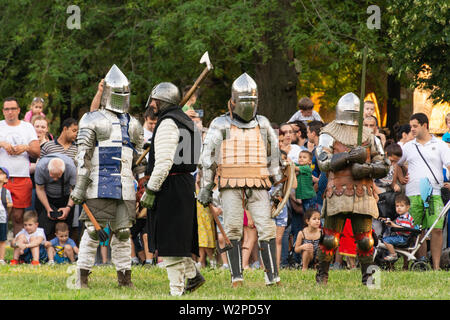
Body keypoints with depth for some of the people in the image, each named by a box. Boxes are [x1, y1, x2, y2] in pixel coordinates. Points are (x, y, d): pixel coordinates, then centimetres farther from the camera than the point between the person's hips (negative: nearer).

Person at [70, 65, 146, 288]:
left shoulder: (132, 125, 17)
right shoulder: (93, 121, 1)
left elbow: (139, 158, 23)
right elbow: (83, 156, -5)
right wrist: (80, 187, -12)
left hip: (125, 189, 5)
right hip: (99, 185, -5)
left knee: (123, 232, 6)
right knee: (93, 231, -6)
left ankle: (125, 278, 10)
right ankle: (82, 277, -1)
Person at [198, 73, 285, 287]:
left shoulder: (263, 125, 14)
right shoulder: (220, 125, 6)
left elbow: (274, 156, 22)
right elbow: (208, 157, 6)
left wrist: (279, 184, 19)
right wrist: (206, 187, 1)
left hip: (258, 187, 2)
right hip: (231, 186, -2)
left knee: (266, 228, -8)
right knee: (233, 229, -6)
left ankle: (272, 276, -6)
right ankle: (236, 277, 0)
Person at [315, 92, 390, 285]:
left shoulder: (368, 137, 15)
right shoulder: (329, 135, 6)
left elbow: (384, 166, 14)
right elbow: (323, 162, -9)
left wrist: (367, 169, -7)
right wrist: (348, 156, -18)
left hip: (363, 195, 2)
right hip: (338, 194, -2)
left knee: (365, 240, 0)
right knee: (330, 239, -2)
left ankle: (367, 276, 10)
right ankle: (322, 275, 11)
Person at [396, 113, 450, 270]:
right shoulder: (408, 146, 16)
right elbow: (396, 164, 27)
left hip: (434, 195, -3)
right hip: (413, 195, 3)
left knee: (436, 230, -12)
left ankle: (436, 266, -9)